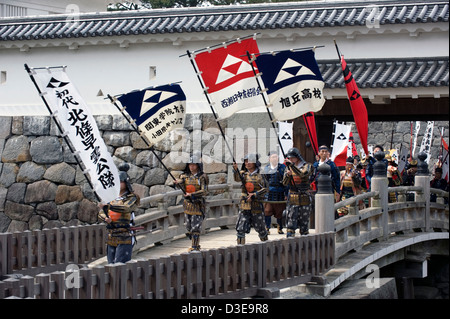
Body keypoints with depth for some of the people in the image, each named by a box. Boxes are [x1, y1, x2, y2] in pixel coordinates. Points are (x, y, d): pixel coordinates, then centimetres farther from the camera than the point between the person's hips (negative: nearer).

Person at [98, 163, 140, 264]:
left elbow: (126, 208, -22)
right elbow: (101, 213, 14)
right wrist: (106, 218, -11)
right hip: (111, 239, 6)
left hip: (125, 238, -6)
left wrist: (108, 206, -34)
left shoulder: (132, 198, -1)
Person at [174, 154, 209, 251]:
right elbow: (183, 189, -3)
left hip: (198, 206, -6)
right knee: (189, 228, 11)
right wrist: (179, 183, -25)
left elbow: (204, 191, -15)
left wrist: (192, 195, -25)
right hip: (187, 205, 6)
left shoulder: (202, 177, -7)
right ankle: (195, 245, 25)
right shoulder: (185, 176, 9)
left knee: (196, 228, -9)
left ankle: (195, 247, -5)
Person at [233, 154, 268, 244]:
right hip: (244, 205, 2)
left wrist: (254, 195, -19)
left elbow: (264, 189, -7)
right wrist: (235, 169, -36)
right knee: (240, 229, -7)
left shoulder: (259, 176, -1)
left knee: (260, 227, 11)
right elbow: (237, 178, -17)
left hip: (256, 205, -2)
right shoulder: (244, 173, 5)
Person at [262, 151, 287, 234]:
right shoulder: (266, 168, 10)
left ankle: (280, 228, 17)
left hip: (280, 194, -1)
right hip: (268, 193, 2)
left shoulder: (283, 168, 2)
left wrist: (286, 194, -4)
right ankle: (267, 228, 2)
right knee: (267, 212, -6)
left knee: (279, 213, 5)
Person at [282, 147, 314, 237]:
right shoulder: (288, 167, 10)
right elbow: (285, 183, 2)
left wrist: (292, 165, -35)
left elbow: (302, 174, -25)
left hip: (304, 198, -3)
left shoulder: (307, 166, -3)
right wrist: (288, 175, -19)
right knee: (290, 223, -4)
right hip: (292, 199, 3)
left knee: (304, 223, 3)